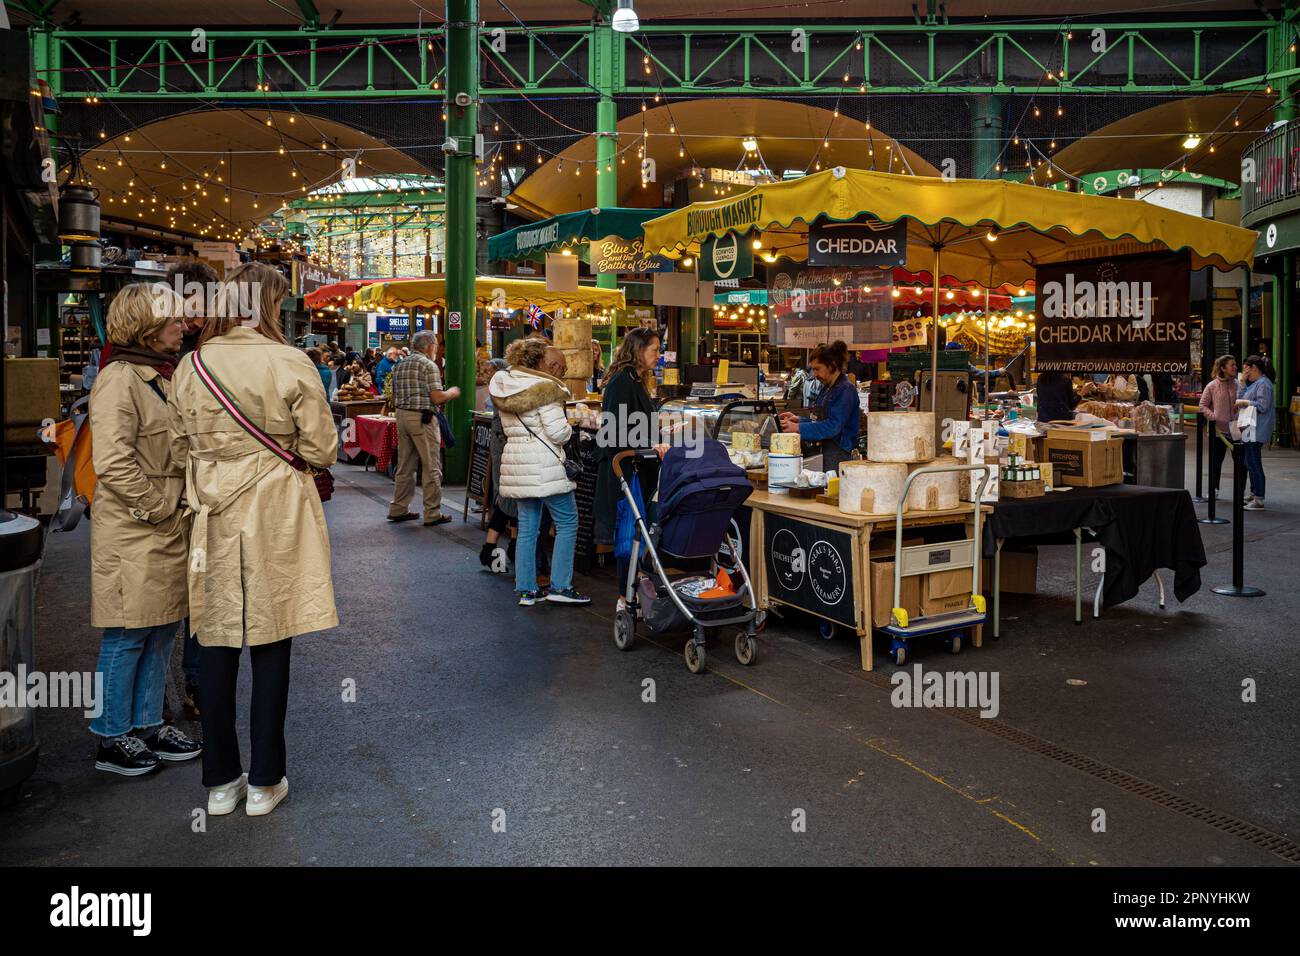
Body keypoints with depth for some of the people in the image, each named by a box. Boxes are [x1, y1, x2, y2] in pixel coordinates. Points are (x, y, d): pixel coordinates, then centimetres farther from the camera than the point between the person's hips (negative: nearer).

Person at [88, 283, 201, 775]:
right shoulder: (119, 379, -15)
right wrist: (157, 509, -15)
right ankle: (112, 739, 16)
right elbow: (113, 463, -22)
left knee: (160, 632, 15)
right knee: (127, 637, 2)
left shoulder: (161, 375, 14)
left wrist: (181, 507, 13)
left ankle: (148, 724, 27)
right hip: (133, 533, -9)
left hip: (167, 529, 9)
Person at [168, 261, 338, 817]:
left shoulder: (191, 365, 1)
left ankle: (221, 780, 21)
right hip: (277, 515, -3)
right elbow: (322, 450, -8)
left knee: (217, 643, 10)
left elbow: (180, 447, 10)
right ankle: (265, 782, 16)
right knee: (271, 643, 6)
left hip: (215, 517, 3)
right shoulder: (291, 364, -11)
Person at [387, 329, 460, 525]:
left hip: (402, 416, 8)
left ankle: (398, 509, 18)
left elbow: (395, 397, 17)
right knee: (432, 467, -1)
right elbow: (437, 397, -17)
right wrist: (452, 393, 2)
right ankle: (432, 514, 2)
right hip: (423, 419, -8)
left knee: (405, 466, 14)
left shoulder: (400, 365, 13)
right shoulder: (429, 365, -11)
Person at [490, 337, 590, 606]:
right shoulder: (544, 387, -12)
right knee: (567, 522, 4)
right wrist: (569, 428, 4)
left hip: (516, 463, 7)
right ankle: (560, 587, 2)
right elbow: (557, 431, -18)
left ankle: (527, 590, 15)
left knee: (527, 527, 12)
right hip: (544, 465, -7)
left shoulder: (504, 387, 11)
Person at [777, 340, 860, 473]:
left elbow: (833, 426, -22)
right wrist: (798, 419, 4)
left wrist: (798, 427, -22)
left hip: (839, 455, -8)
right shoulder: (826, 389, 14)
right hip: (825, 451, 8)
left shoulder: (846, 390, -14)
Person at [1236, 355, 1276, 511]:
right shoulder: (1255, 383, 18)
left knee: (1253, 463, -10)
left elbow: (1262, 406, -20)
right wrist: (1243, 382, 10)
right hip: (1250, 430, 11)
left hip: (1257, 431, -11)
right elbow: (1240, 398, 16)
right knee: (1249, 462, 17)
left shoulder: (1263, 383, -13)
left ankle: (1259, 500, -9)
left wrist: (1244, 402, -12)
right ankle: (1254, 494, 27)